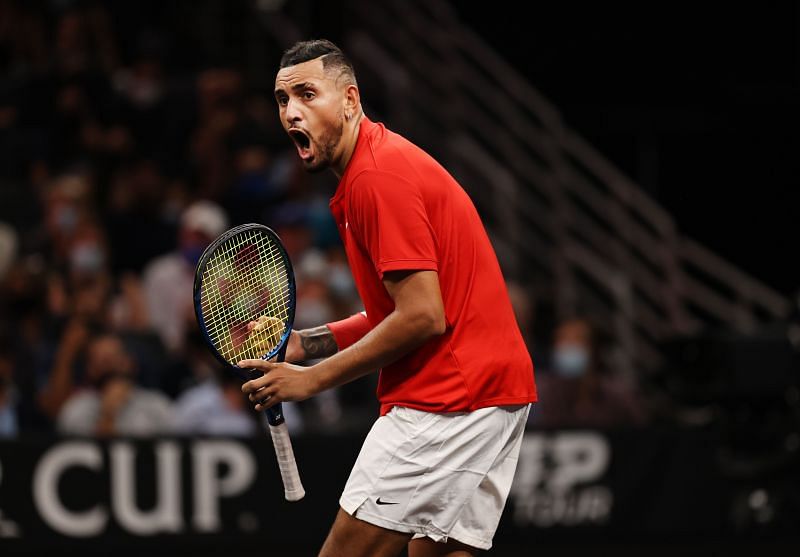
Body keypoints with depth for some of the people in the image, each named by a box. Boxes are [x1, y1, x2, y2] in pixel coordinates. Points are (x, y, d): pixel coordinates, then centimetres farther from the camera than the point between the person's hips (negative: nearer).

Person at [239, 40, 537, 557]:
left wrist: (314, 378, -12)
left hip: (448, 394, -10)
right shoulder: (388, 161, 19)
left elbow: (423, 317, -20)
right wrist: (304, 344, 13)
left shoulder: (378, 175, -14)